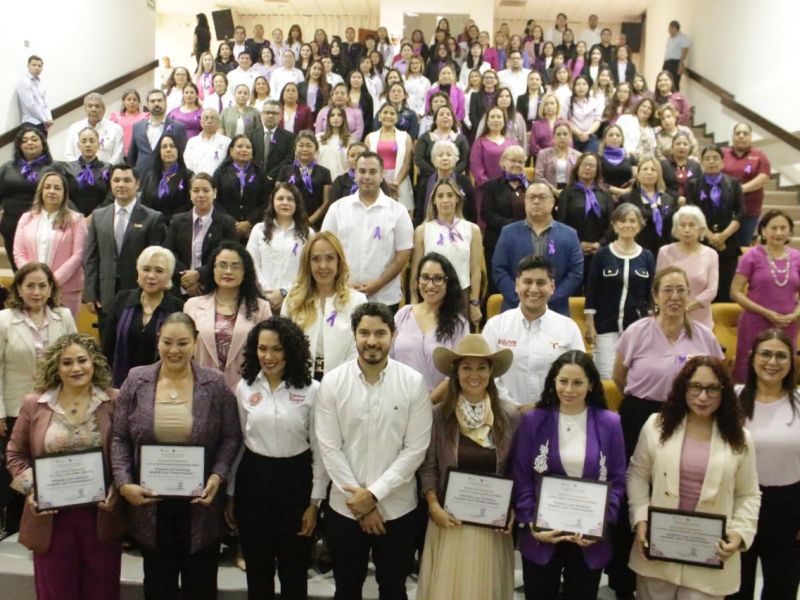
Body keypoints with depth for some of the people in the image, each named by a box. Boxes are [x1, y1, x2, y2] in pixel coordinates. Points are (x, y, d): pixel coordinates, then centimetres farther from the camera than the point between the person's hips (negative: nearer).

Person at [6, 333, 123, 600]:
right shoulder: (34, 404, 0)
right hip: (51, 516, 1)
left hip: (101, 515, 0)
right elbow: (16, 455, 8)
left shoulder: (114, 402, -3)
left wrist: (117, 490, -11)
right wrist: (31, 489, -7)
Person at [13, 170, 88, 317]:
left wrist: (54, 280, -12)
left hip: (66, 290, -3)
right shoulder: (27, 218, 15)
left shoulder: (75, 219, 4)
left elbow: (78, 255, -4)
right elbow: (19, 254, 9)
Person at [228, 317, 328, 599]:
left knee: (293, 568, 11)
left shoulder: (312, 390, -9)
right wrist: (231, 494, 9)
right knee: (257, 568, 15)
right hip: (252, 479, 3)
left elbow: (319, 448, -5)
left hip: (295, 479, -2)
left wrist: (315, 502, -5)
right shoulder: (244, 387, 0)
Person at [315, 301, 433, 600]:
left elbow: (415, 449, -9)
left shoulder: (413, 382, -9)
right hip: (345, 507, 1)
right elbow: (329, 448, -7)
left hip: (397, 508, 0)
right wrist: (359, 501, -11)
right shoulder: (332, 382, -7)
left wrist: (374, 493, -14)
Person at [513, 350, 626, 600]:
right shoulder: (532, 421, -2)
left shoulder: (609, 423, -1)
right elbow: (521, 478, -3)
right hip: (542, 537, 0)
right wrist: (531, 523, -13)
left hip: (590, 539, 1)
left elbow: (617, 480, -1)